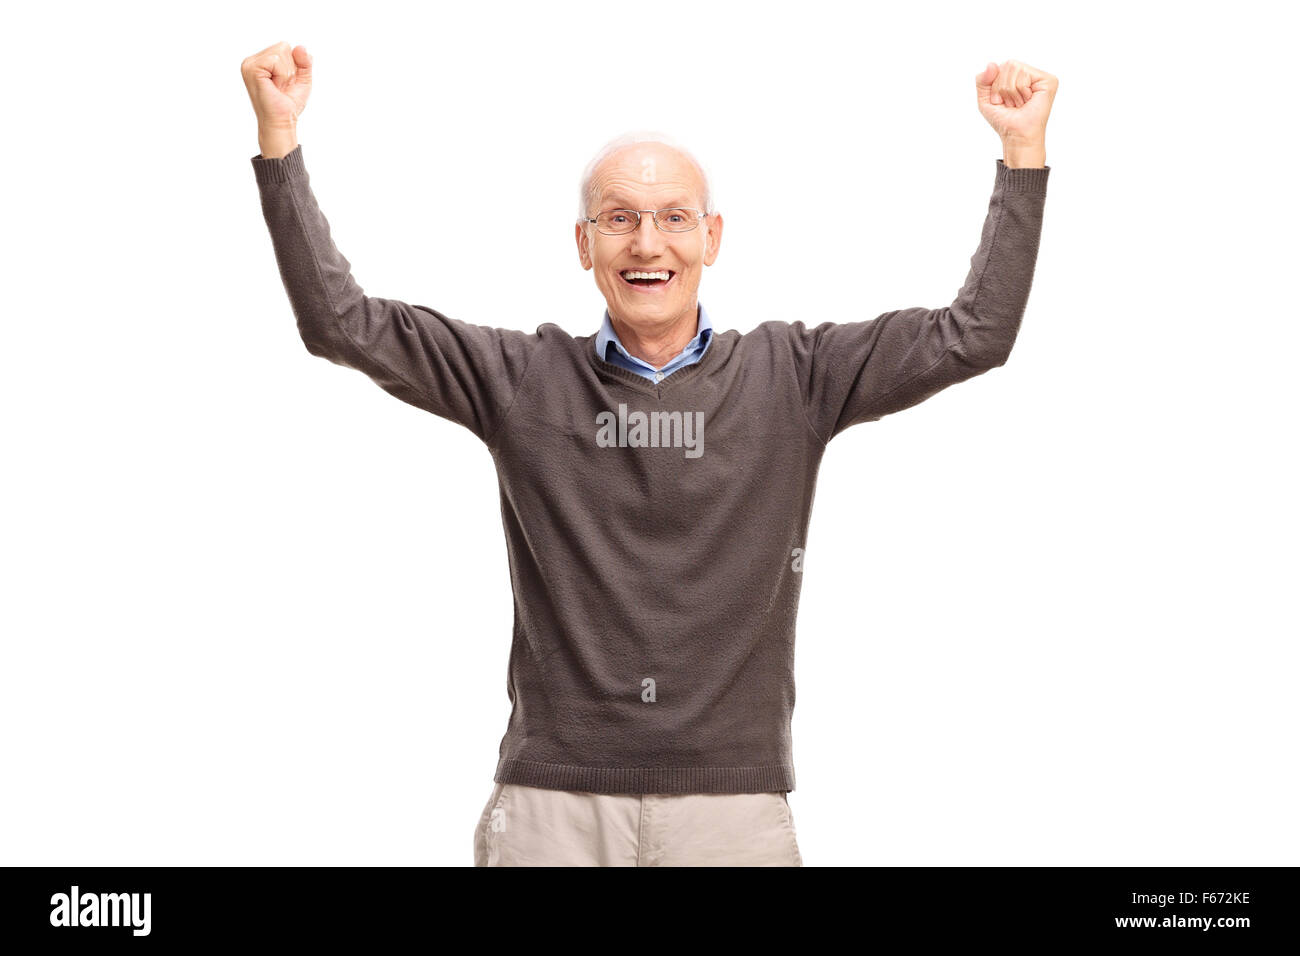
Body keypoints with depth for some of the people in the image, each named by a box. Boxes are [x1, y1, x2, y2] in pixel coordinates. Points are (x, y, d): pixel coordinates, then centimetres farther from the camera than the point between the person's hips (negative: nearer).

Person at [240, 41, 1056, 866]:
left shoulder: (791, 378, 6)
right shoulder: (522, 380, 5)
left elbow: (975, 333, 4)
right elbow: (341, 321, 3)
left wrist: (1023, 147, 1)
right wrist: (279, 135, -1)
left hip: (734, 803, 0)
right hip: (554, 801, 0)